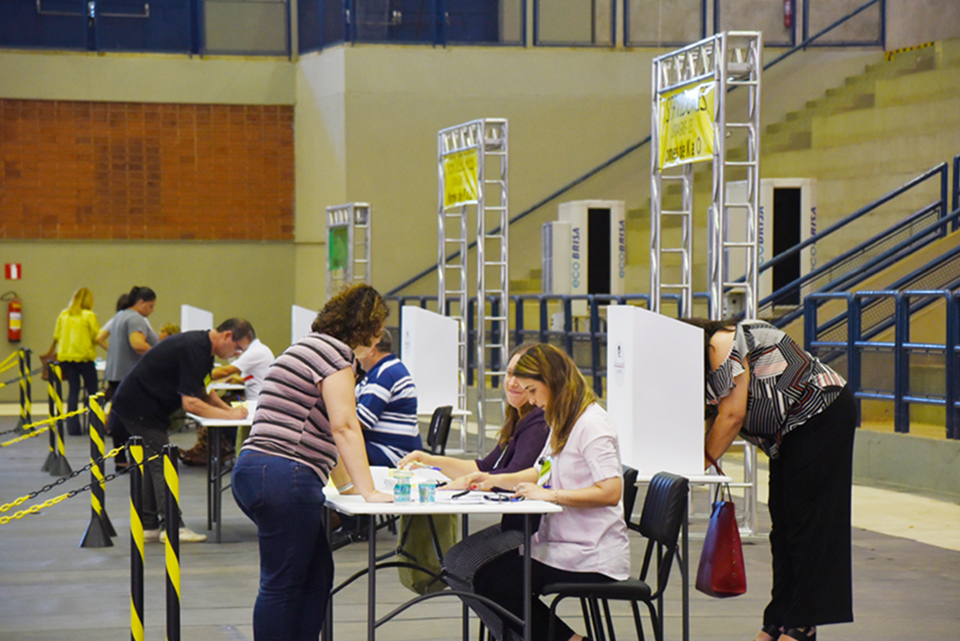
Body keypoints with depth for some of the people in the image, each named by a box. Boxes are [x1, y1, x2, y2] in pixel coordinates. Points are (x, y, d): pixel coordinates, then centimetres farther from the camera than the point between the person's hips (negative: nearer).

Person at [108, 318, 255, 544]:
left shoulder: (202, 346, 8)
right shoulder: (193, 349, -24)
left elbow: (204, 392, 17)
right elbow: (191, 403, -27)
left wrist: (228, 409, 0)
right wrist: (230, 415, -20)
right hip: (138, 406, -11)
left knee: (153, 464, 12)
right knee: (162, 464, -11)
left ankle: (149, 526, 16)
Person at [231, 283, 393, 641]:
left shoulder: (309, 345, 25)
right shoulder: (336, 352, -8)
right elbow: (344, 426, -15)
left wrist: (347, 483, 31)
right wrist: (367, 491, -14)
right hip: (284, 478, -10)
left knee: (317, 574, 15)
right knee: (283, 584, -5)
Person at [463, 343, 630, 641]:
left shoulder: (592, 424, -15)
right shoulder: (564, 424, 16)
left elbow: (610, 491, -26)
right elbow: (541, 473, 29)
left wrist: (549, 494, -22)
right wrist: (494, 480, 16)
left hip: (592, 560, -10)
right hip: (562, 544, 10)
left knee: (489, 582, -14)